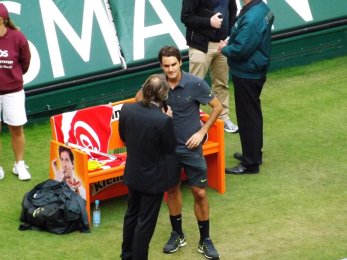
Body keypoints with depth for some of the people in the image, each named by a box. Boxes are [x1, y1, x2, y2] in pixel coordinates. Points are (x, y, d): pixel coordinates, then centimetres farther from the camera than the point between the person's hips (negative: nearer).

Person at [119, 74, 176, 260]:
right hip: (153, 178, -6)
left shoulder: (126, 109, -12)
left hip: (132, 173, 6)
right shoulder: (163, 120, -29)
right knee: (146, 222, 8)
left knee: (132, 214, 25)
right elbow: (170, 148, -14)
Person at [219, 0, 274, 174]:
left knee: (247, 117, 1)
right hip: (256, 72, 10)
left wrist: (225, 48, -11)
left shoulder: (251, 18, -29)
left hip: (246, 75, -10)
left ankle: (250, 163, 10)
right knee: (252, 114, 22)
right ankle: (254, 153, 37)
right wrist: (230, 44, 0)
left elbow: (241, 50, -30)